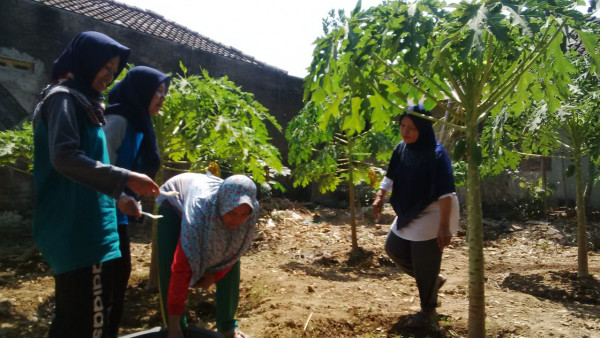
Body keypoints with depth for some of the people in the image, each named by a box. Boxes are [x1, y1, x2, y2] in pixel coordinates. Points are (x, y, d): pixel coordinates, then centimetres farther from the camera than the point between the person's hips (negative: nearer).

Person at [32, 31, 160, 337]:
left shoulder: (83, 102, 19)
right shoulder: (64, 97, -9)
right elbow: (64, 157, -23)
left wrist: (116, 197, 21)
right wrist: (124, 179, -25)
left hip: (82, 228, 10)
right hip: (77, 230, -10)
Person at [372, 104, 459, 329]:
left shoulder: (436, 154, -23)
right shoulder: (401, 149, -3)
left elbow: (446, 192, -25)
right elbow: (391, 176, 8)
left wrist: (444, 226, -27)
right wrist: (380, 196, -7)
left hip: (432, 217, -8)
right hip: (409, 213, 8)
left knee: (425, 265, 1)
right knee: (393, 248, 16)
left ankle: (428, 310, 27)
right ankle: (433, 280, 35)